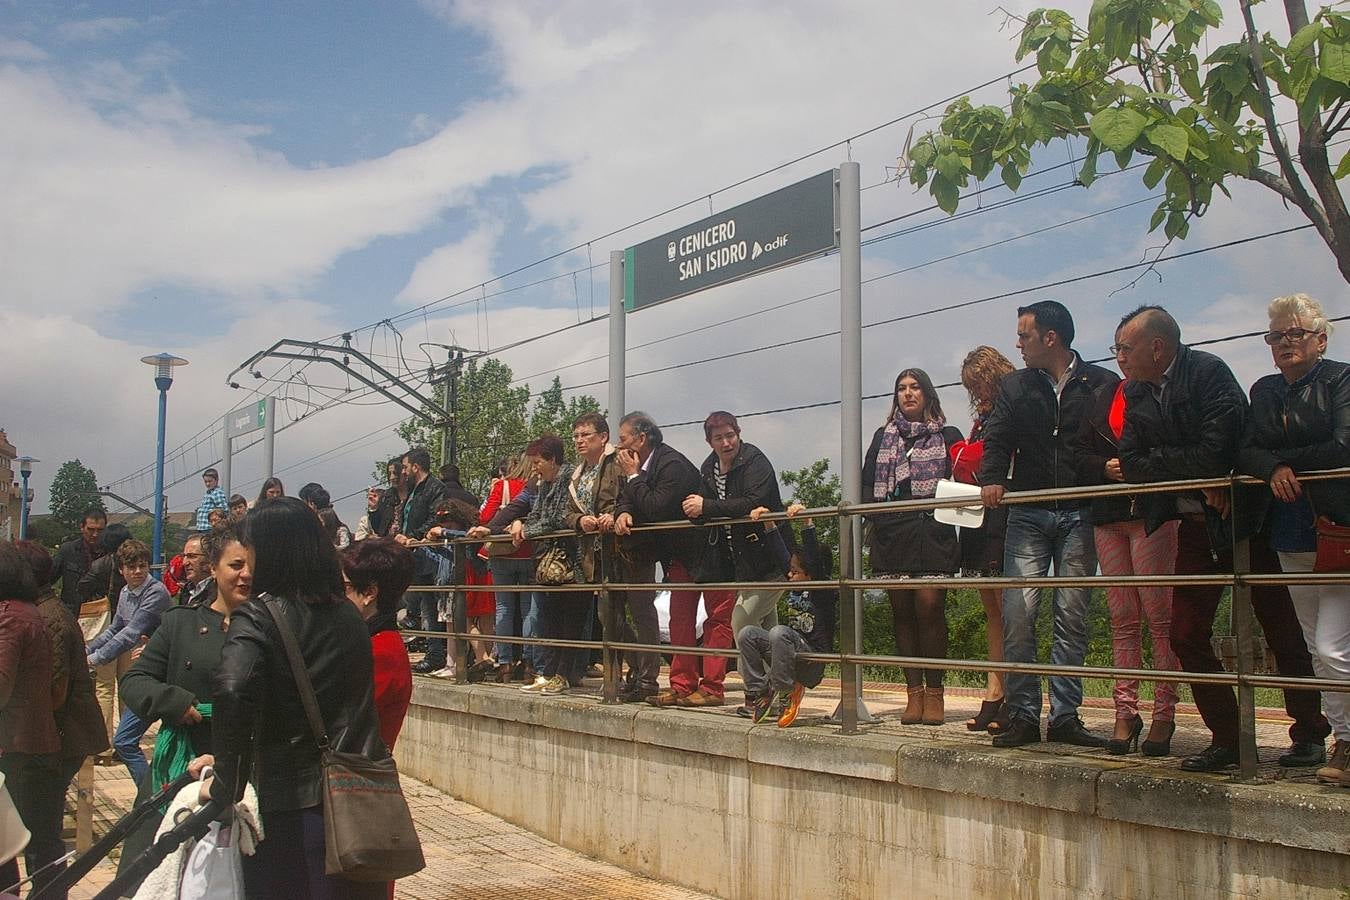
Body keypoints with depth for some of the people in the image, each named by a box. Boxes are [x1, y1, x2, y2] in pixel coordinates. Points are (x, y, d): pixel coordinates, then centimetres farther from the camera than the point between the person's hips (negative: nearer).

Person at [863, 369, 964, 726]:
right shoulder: (883, 437, 21)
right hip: (891, 532, 3)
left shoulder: (947, 436, 14)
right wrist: (870, 513, 3)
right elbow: (867, 482, 17)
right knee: (902, 611, 1)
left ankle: (934, 693, -5)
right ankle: (914, 693, 6)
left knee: (929, 605, -13)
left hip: (932, 532, -3)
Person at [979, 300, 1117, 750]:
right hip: (1028, 515, 2)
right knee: (1017, 614, -8)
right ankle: (1022, 716, -1)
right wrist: (992, 478, -15)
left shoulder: (1102, 385, 4)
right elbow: (997, 438, 3)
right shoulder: (1015, 387, 12)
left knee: (1072, 617, 1)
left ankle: (1065, 715, 9)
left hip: (1080, 515, -1)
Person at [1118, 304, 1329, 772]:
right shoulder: (1136, 394, 5)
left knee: (1283, 632, 4)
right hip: (1196, 528, 6)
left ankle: (1310, 736, 18)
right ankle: (1225, 738, 13)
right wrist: (1195, 469, -16)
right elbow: (1131, 463, -3)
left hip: (1248, 519, -6)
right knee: (1186, 634, 2)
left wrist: (1166, 465, -9)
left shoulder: (1209, 372, -14)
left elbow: (1218, 450, -24)